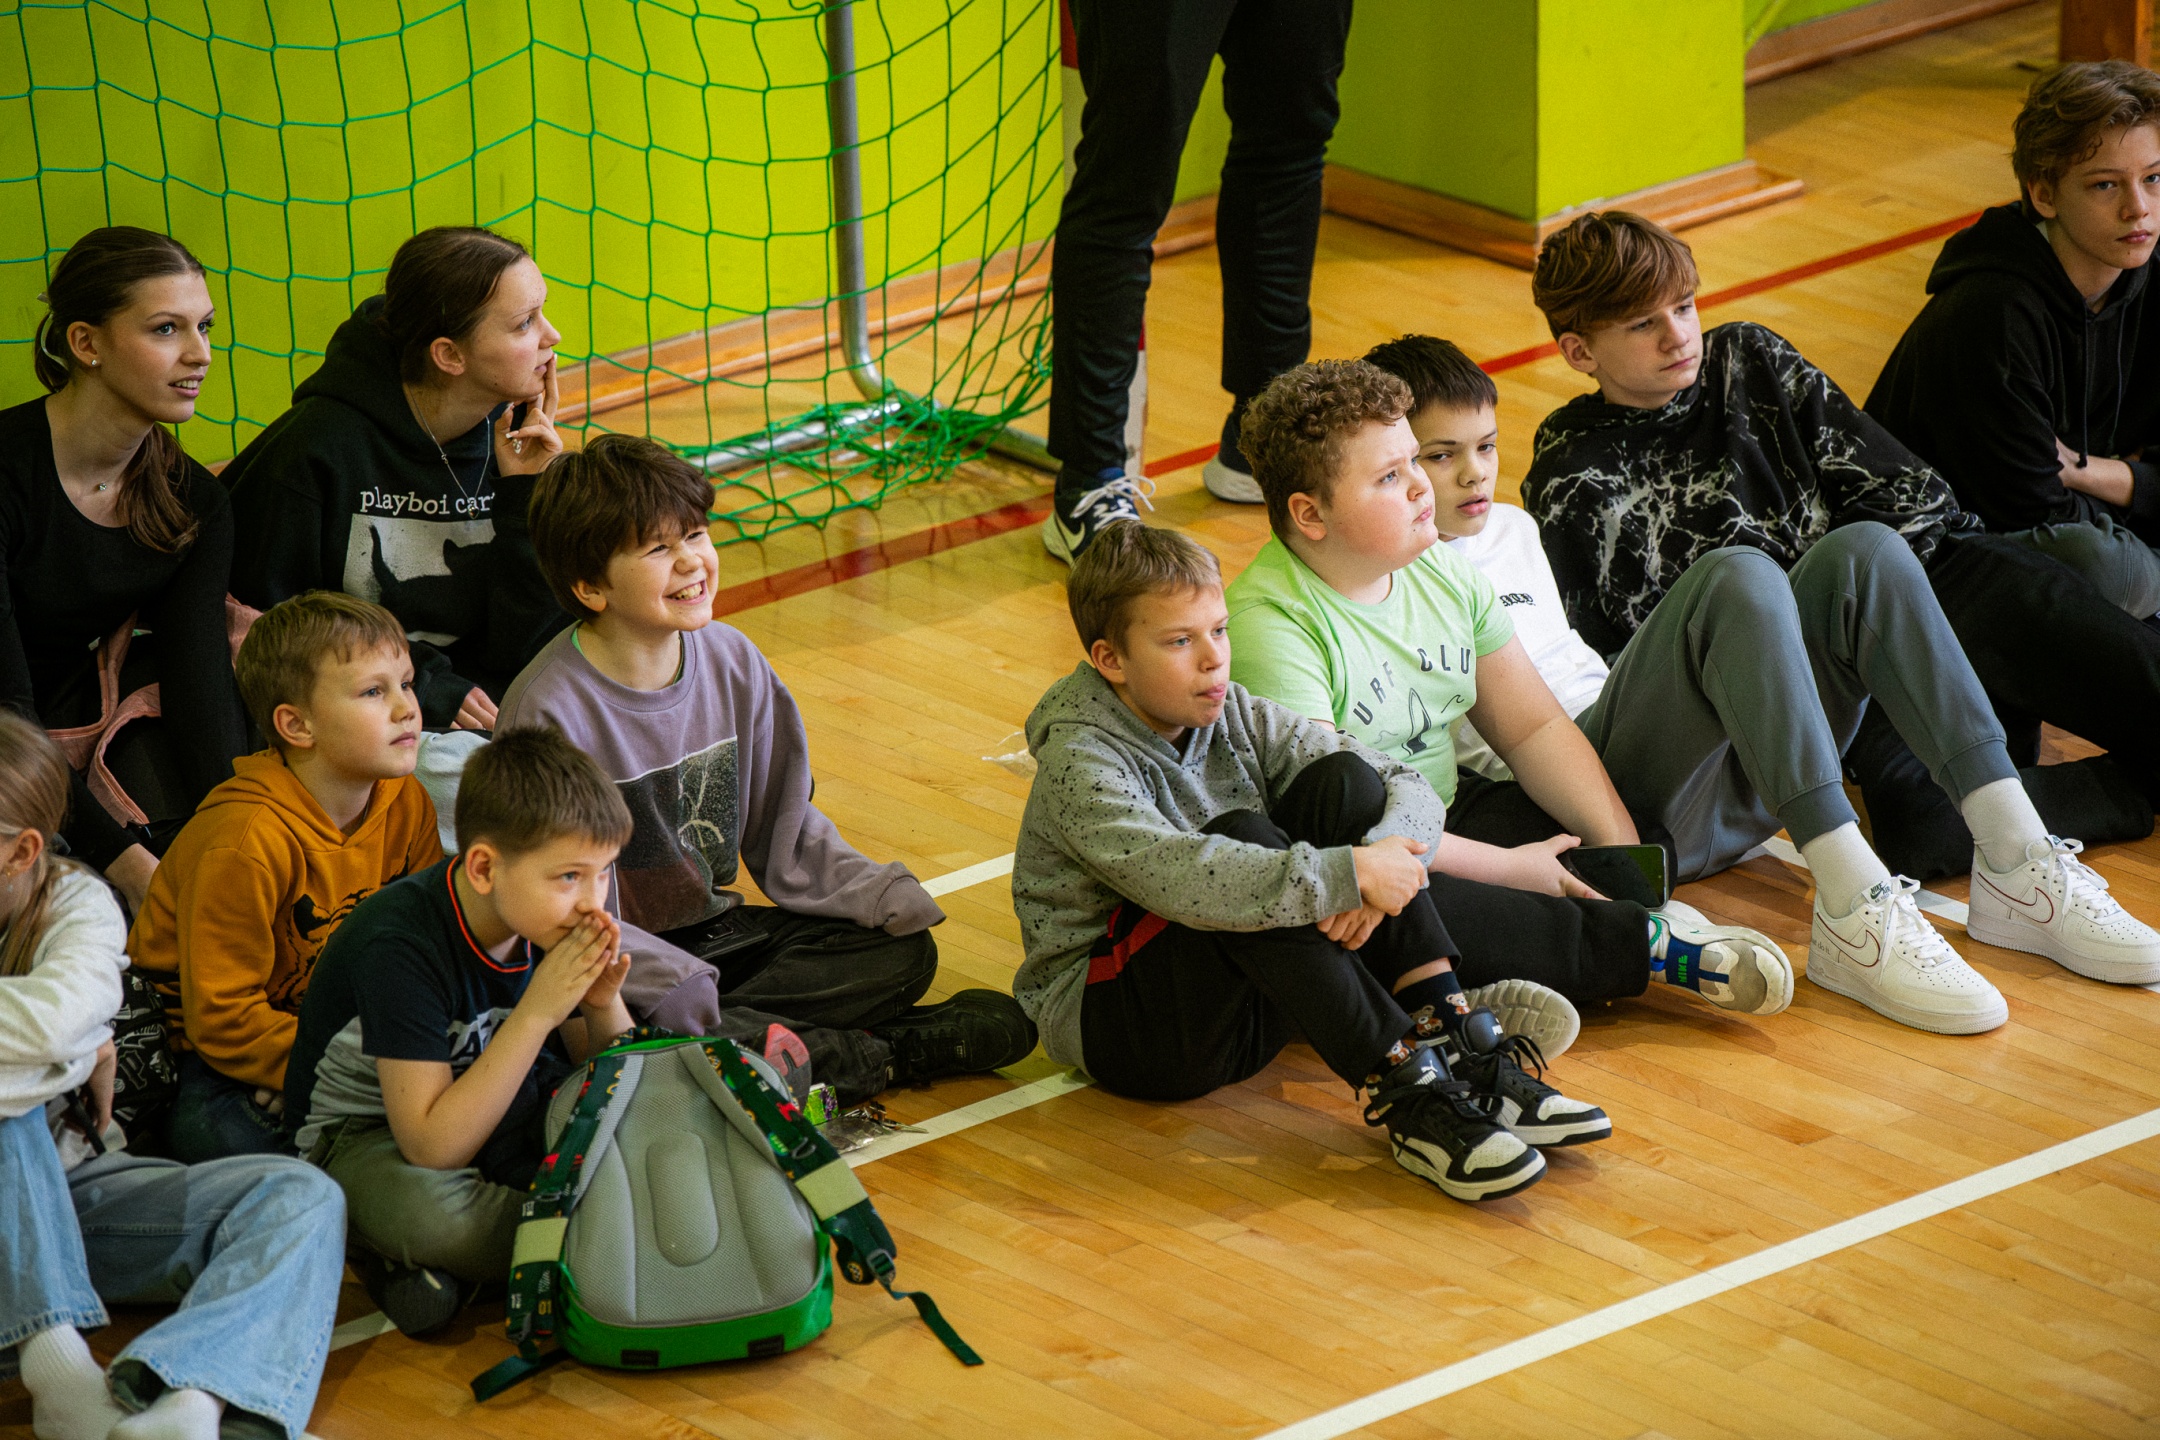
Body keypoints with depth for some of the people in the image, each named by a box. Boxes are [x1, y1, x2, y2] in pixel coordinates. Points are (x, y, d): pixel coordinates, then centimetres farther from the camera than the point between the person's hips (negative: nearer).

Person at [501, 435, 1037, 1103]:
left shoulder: (732, 662, 1)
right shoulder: (549, 710, -20)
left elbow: (785, 831, 9)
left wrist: (886, 896, -6)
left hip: (712, 932, 6)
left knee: (903, 951, -6)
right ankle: (864, 1057, -22)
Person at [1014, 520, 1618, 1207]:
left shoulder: (1238, 719, 3)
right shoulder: (1079, 765, -18)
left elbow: (1411, 790, -2)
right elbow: (1177, 875, -37)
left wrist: (1379, 861, -25)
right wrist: (1347, 877, -37)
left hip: (1249, 1002, 7)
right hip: (1111, 1018, -7)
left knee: (1342, 781, -11)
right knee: (1241, 838, -31)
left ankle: (1451, 1036, -22)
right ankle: (1402, 1092, -36)